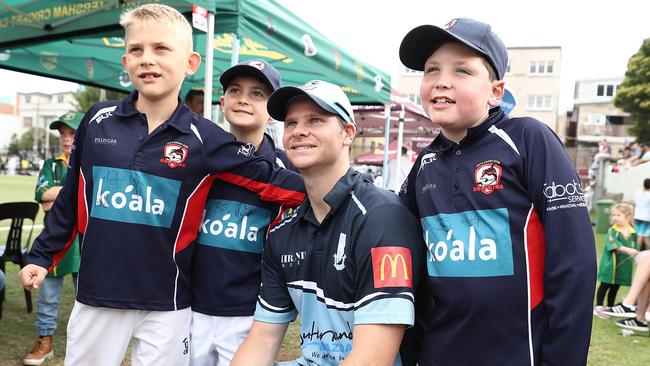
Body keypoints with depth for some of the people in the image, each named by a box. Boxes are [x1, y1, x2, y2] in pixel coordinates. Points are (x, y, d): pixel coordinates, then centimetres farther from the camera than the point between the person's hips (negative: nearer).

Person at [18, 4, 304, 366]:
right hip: (95, 297, 2)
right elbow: (71, 198, 9)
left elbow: (269, 179, -7)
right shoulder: (98, 120, 0)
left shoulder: (204, 138, -7)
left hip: (166, 305, -2)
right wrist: (43, 255, 12)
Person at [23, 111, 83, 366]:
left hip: (83, 240, -3)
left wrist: (57, 200, -13)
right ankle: (45, 341, 24)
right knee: (48, 294, 10)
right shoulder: (51, 165, 10)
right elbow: (41, 194, -8)